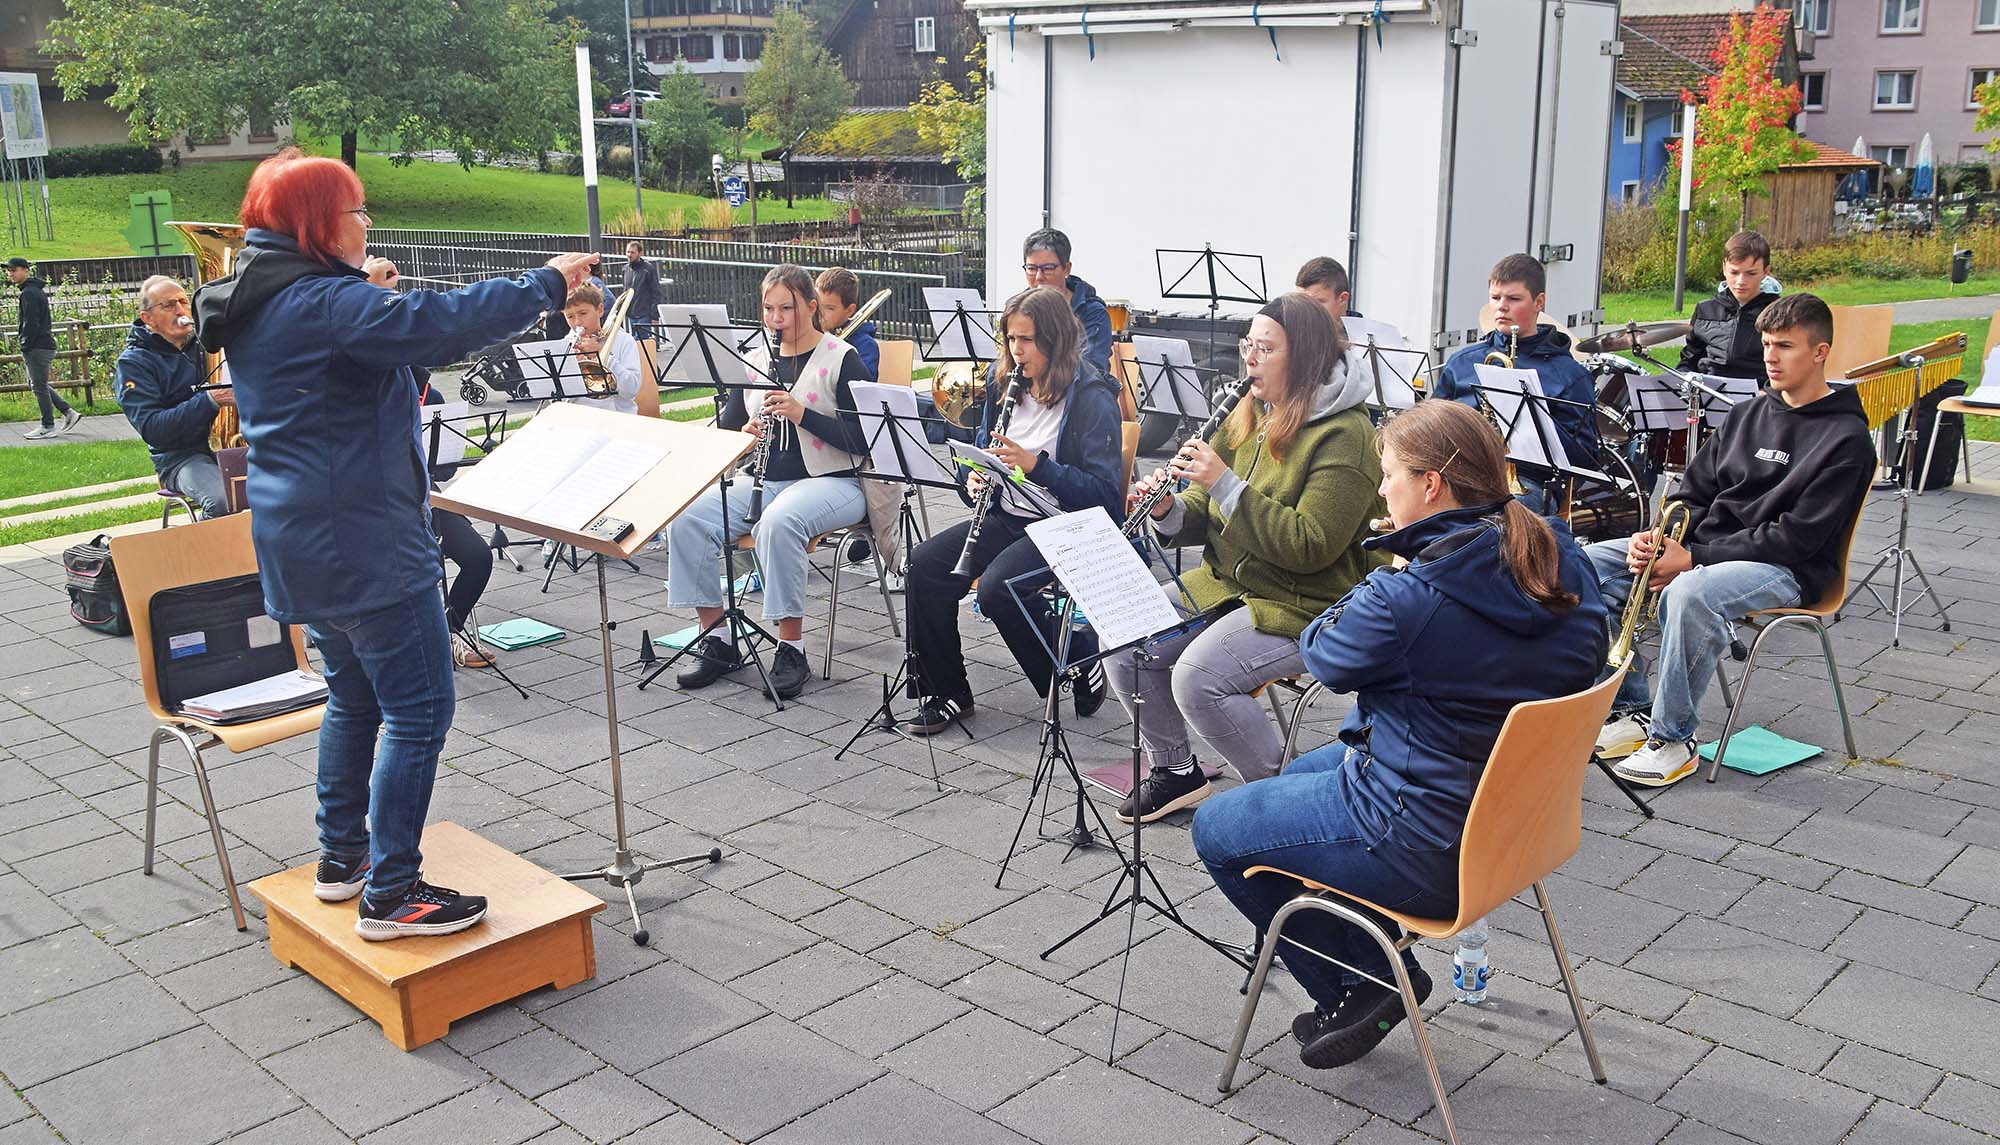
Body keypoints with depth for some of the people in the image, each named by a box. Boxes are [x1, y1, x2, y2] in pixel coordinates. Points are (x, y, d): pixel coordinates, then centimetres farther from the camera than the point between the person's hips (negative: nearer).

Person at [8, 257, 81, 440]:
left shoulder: (29, 293, -15)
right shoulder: (37, 290, 16)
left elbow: (31, 324, -20)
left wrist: (25, 348, -15)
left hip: (37, 347, -10)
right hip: (46, 345, 10)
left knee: (39, 386, -3)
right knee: (36, 384, 17)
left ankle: (48, 427, 3)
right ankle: (69, 413, 16)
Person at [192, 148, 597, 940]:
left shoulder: (261, 306, 11)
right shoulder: (324, 302, -19)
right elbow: (439, 327, -29)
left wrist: (365, 286, 14)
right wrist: (546, 283, -20)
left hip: (305, 542, 11)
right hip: (364, 542, -10)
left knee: (357, 696, 22)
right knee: (419, 709, -5)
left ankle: (342, 856, 32)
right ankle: (391, 895, -1)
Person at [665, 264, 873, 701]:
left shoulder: (840, 359, -2)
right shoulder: (753, 361, 14)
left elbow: (863, 439, -11)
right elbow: (725, 429, 16)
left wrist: (802, 414, -22)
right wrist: (746, 432, -8)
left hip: (830, 481, -5)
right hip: (764, 481, 6)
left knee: (778, 522, -38)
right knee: (686, 518, -19)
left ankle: (791, 649, -26)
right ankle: (718, 641, -10)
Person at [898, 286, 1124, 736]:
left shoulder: (1093, 399, -13)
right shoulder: (1008, 387, 9)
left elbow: (1105, 495, -18)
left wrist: (1035, 464, -26)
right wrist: (979, 477, -3)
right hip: (1009, 516, 7)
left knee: (997, 587, -31)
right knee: (924, 564, -15)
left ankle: (1080, 661, -4)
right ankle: (945, 693, -2)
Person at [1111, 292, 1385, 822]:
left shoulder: (1344, 435, -15)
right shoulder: (1250, 417, 10)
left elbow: (1309, 547, -24)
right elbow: (1206, 519, 12)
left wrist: (1225, 483, -26)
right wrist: (1168, 510, -11)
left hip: (1305, 605, -8)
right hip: (1228, 584, 8)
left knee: (1197, 677, -28)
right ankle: (1174, 771, 13)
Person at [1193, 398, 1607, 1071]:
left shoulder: (1409, 597, -29)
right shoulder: (1563, 565, -4)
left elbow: (1325, 656, -10)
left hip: (1429, 850, -9)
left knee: (1215, 830, 9)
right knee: (1302, 772, 31)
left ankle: (1364, 985, 16)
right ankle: (1379, 971, 30)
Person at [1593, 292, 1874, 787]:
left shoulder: (1846, 438, -7)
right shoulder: (1748, 414, 15)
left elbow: (1797, 537, -15)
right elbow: (1695, 493, 16)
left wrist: (1693, 558, -20)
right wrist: (1658, 538, -7)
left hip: (1784, 569, -7)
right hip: (1701, 547, 8)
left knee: (1689, 593, -39)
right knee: (1589, 564, -10)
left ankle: (1675, 737, -23)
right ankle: (1632, 709, -3)